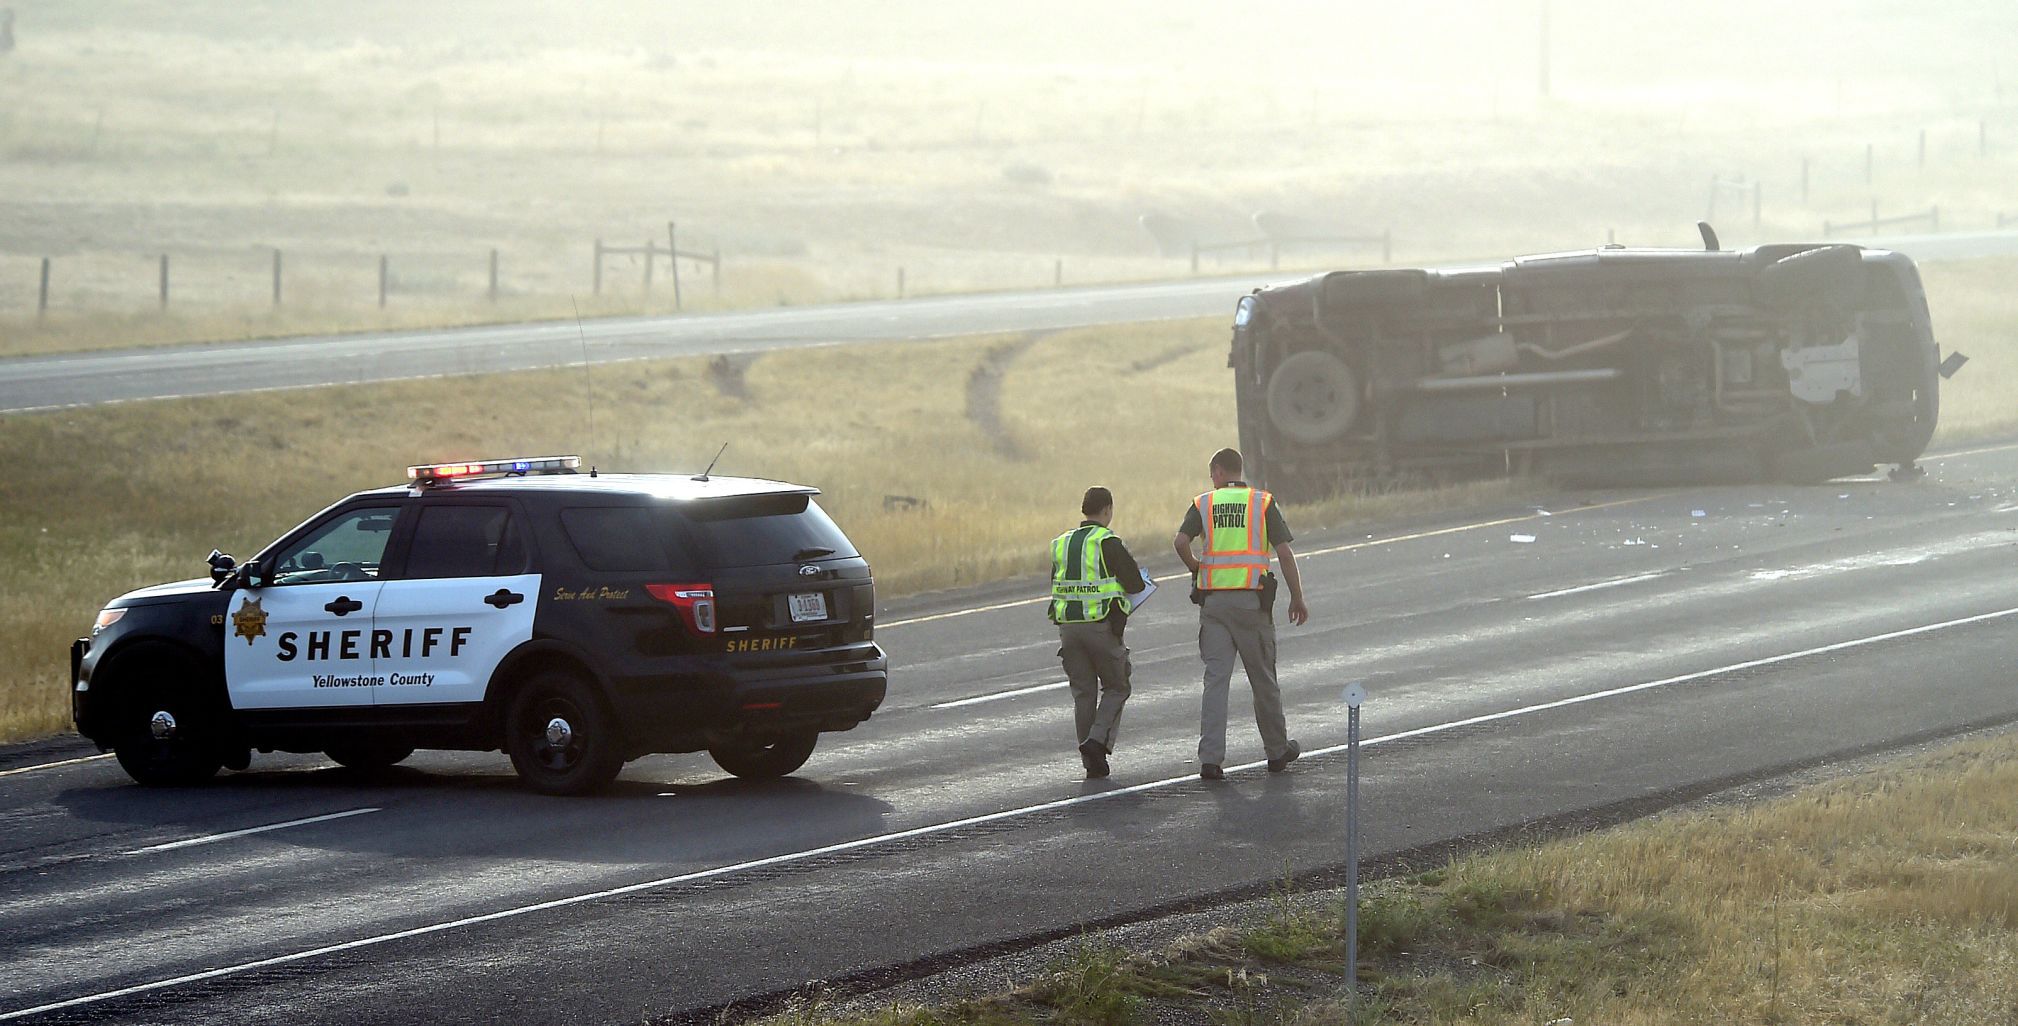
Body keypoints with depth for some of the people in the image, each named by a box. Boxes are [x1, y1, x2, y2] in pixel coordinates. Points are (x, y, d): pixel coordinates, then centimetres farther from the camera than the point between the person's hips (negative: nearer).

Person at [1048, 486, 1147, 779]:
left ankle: (1093, 763, 8)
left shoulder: (1062, 544, 10)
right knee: (1116, 688, 10)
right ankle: (1098, 740, -11)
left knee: (1083, 693, 10)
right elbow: (1135, 584, -10)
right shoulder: (1107, 543, -9)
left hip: (1068, 627, 5)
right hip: (1102, 627, -5)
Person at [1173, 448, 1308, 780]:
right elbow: (1284, 553, -2)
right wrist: (1297, 598, 4)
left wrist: (1195, 566, 9)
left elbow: (1181, 542, -11)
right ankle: (1277, 750, 24)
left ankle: (1210, 758, -9)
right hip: (1252, 600, -1)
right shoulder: (1263, 503, 2)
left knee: (1215, 678, -1)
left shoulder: (1204, 504, 5)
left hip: (1213, 600, 1)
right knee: (1263, 678, 11)